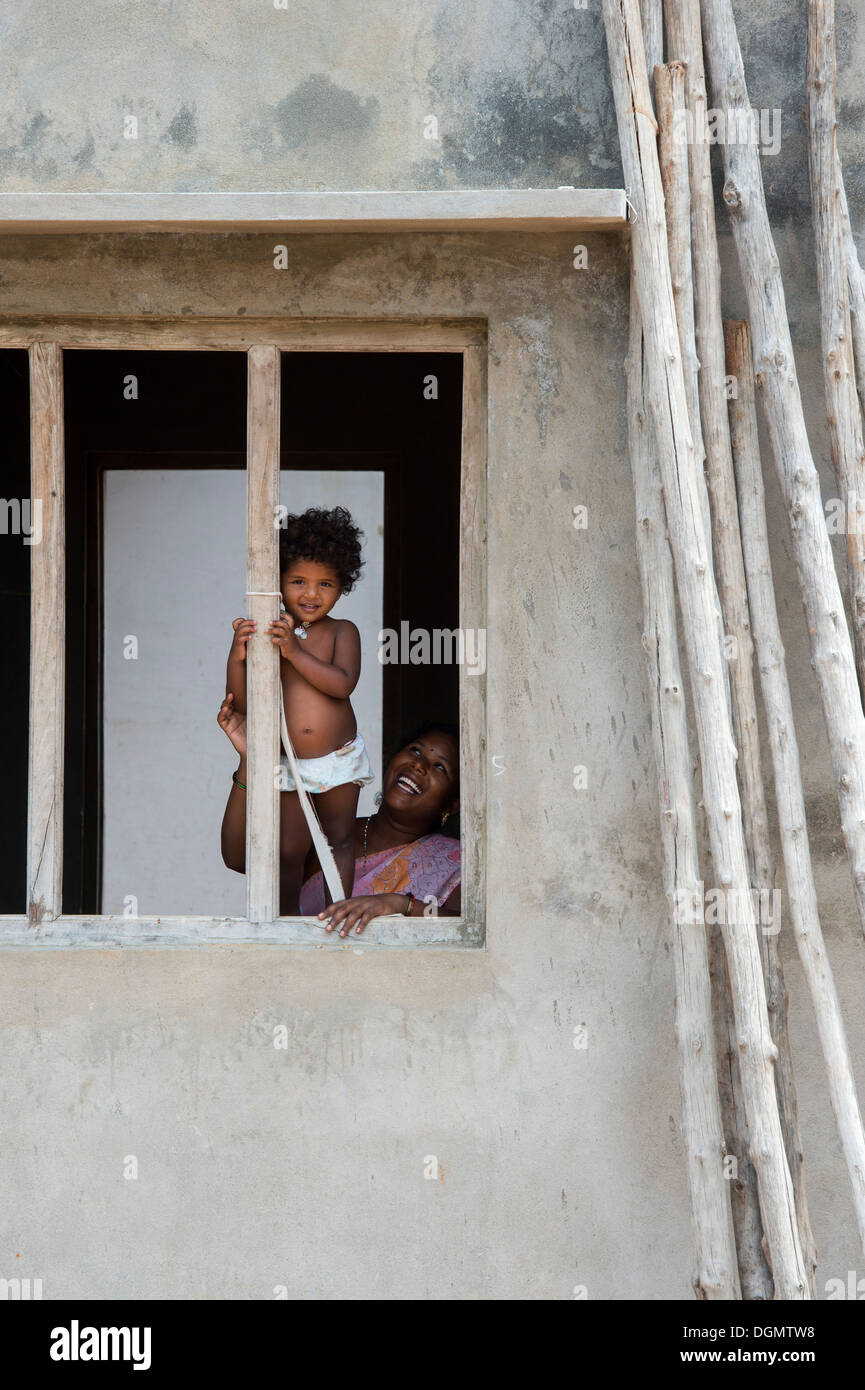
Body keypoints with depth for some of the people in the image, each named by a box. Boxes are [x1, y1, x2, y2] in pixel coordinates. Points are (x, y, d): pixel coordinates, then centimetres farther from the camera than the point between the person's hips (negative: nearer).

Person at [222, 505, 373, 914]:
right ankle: (287, 920, 19)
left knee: (339, 841, 9)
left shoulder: (342, 632, -3)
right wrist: (237, 657, -21)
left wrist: (295, 651, -27)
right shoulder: (265, 634, -2)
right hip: (287, 764, 0)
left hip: (338, 758, 0)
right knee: (288, 851, 4)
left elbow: (342, 683, -21)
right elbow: (242, 704, -5)